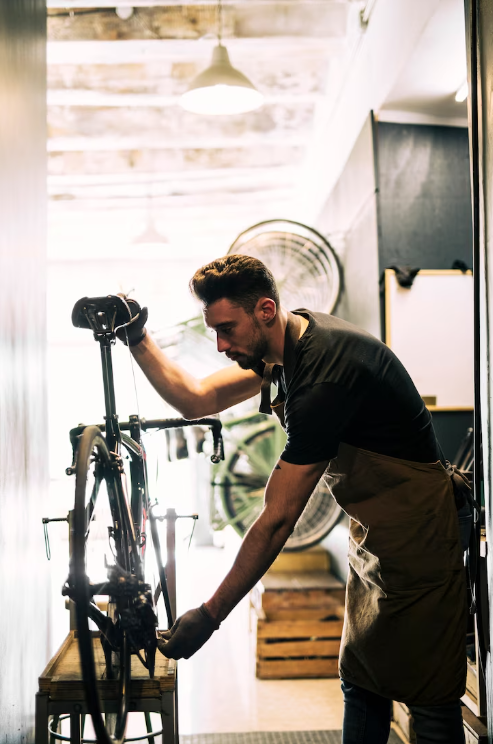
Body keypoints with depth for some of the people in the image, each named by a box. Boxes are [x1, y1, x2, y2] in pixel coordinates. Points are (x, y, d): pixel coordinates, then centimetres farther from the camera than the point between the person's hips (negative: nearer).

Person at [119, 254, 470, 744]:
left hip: (415, 535, -10)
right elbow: (197, 400, 5)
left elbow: (276, 520, -27)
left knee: (430, 697, 1)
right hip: (374, 530, 10)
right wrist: (137, 338, -6)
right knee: (360, 685, 15)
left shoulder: (324, 377, -30)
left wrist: (209, 615, -21)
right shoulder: (289, 345, 0)